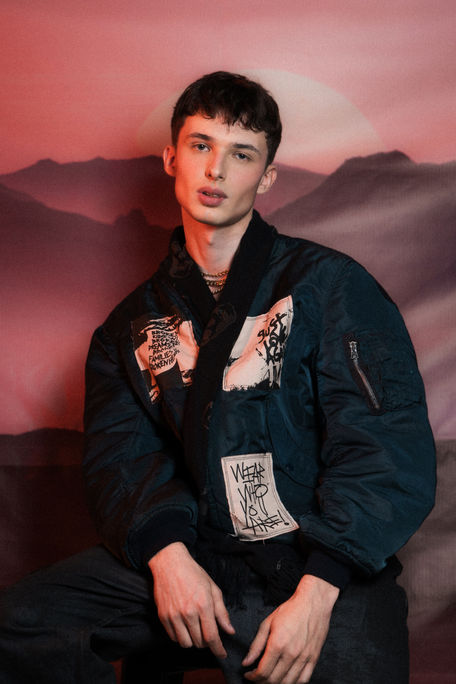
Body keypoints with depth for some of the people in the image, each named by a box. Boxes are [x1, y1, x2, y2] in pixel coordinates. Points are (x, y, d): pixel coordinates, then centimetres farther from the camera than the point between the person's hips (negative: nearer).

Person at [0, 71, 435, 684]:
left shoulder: (329, 283, 1)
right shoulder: (135, 322, 15)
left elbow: (388, 446, -9)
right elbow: (121, 453, 6)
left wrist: (317, 590, -20)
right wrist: (167, 553, -16)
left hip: (328, 568, -3)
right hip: (192, 558, 4)